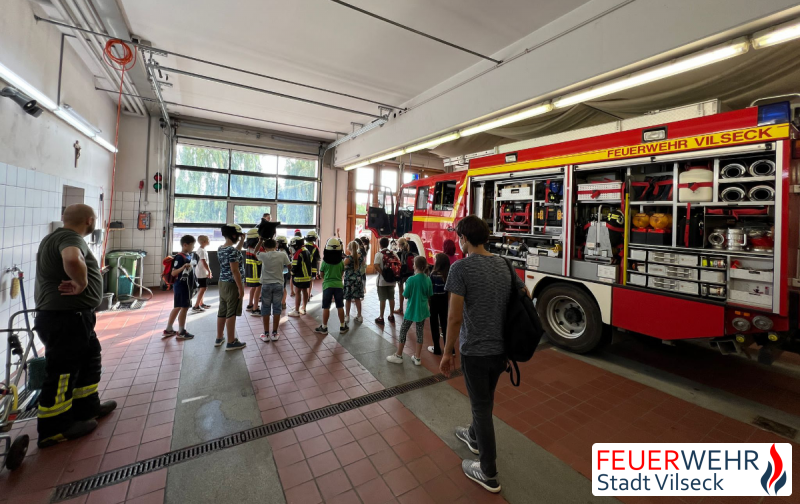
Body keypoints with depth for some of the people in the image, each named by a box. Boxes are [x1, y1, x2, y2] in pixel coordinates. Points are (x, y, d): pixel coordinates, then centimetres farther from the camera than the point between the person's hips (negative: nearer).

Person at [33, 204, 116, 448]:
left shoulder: (55, 237, 15)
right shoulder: (71, 238, -20)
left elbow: (46, 262, 35)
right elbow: (72, 260, -44)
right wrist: (82, 283, -26)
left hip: (72, 316, 11)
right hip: (65, 318, -11)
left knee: (90, 360, 20)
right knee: (62, 372, 2)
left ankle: (86, 408, 33)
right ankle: (53, 430, 17)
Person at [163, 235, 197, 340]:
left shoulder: (189, 256, 7)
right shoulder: (179, 257, -18)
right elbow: (173, 273, -22)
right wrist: (183, 267, -37)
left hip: (186, 286, 9)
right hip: (181, 286, -9)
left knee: (177, 308, 16)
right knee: (184, 308, 0)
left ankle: (168, 330, 26)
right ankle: (181, 332, 11)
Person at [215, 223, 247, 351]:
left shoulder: (221, 249, 8)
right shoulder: (232, 250, -20)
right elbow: (235, 271, -22)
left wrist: (242, 241, 23)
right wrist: (241, 288, -18)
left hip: (222, 283, 9)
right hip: (232, 285, -9)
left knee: (222, 311, 16)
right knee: (231, 313, -2)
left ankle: (219, 338, 28)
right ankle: (231, 342, 6)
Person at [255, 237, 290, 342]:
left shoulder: (263, 256, -9)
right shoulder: (282, 255, -9)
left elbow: (256, 252, 14)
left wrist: (260, 241, 11)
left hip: (266, 285, 0)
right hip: (279, 285, 1)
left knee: (265, 309, 9)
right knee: (276, 308, 8)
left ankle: (266, 334, 14)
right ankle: (274, 334, 13)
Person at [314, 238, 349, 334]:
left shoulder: (325, 262, -9)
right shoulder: (341, 262, -4)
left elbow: (321, 274, 2)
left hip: (328, 285, -2)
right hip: (339, 285, 2)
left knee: (326, 307, 7)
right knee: (340, 307, 11)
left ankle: (324, 328, 15)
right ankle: (342, 327, 21)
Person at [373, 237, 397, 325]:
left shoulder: (379, 254, -11)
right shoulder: (393, 253, 4)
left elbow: (376, 266, -22)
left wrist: (383, 274, -14)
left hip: (382, 280, -4)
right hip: (392, 280, 4)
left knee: (382, 300, 2)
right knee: (391, 298, 14)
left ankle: (381, 318, 11)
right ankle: (391, 316, 24)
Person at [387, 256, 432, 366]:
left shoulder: (411, 279, -20)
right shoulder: (428, 279, -4)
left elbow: (406, 295, -12)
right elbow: (430, 295, 6)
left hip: (411, 310, -5)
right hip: (422, 310, 5)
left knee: (403, 331, 11)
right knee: (420, 333, 13)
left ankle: (398, 356, 22)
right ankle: (417, 358, 22)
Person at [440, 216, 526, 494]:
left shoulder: (461, 267, -19)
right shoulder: (504, 265, 1)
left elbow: (455, 317, -21)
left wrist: (447, 352, -9)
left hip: (475, 350, -6)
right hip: (501, 347, 7)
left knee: (481, 406, 12)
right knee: (486, 399, 27)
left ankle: (489, 474, 30)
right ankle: (474, 436, 52)